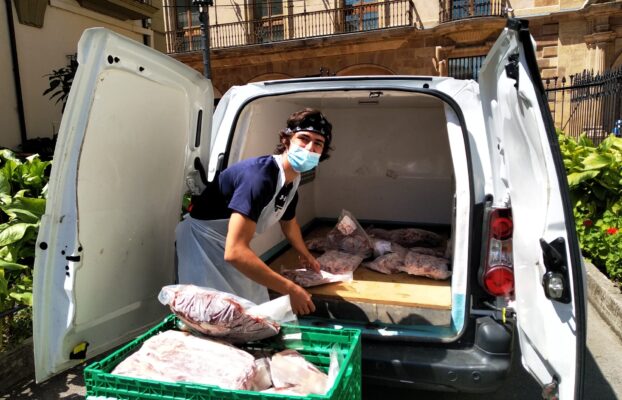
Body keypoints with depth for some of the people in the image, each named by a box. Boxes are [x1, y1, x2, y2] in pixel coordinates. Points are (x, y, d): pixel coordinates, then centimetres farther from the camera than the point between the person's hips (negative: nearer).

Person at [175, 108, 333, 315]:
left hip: (234, 245, 9)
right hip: (203, 240, -9)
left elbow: (288, 221, 22)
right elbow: (235, 252, -39)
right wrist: (291, 289, -35)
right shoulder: (259, 176, -32)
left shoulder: (292, 180, -3)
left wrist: (305, 255, 34)